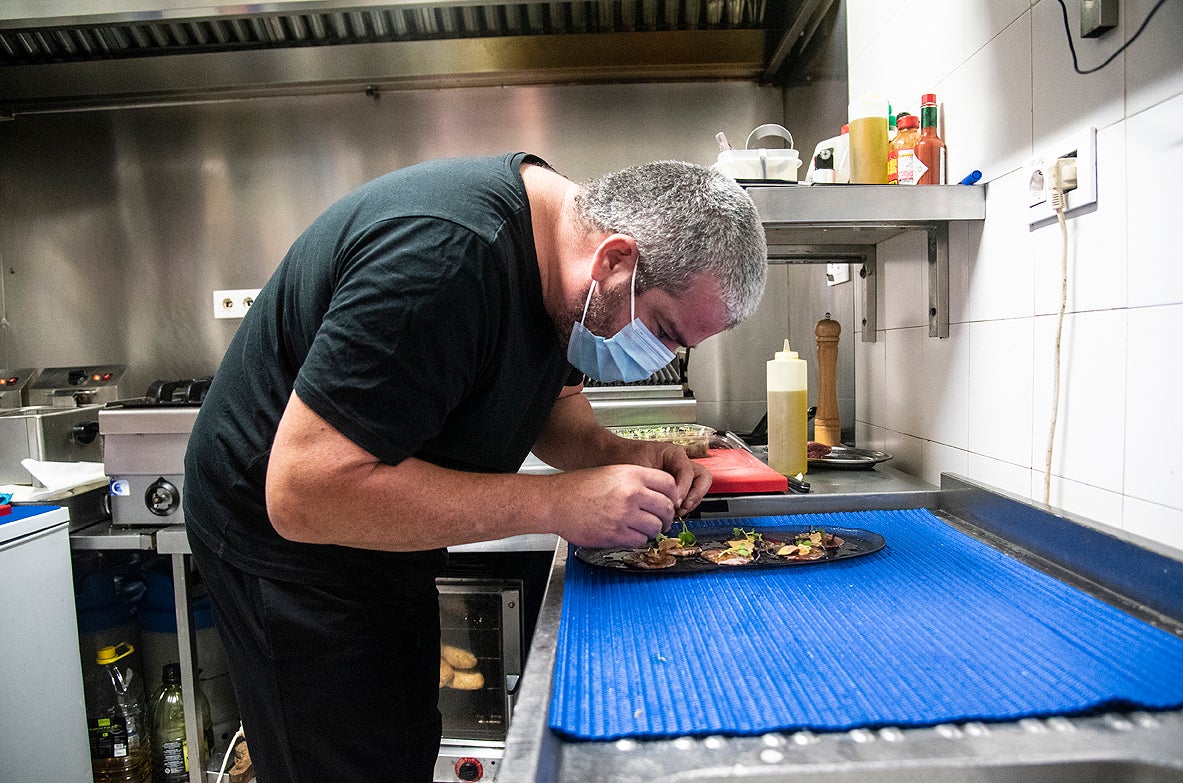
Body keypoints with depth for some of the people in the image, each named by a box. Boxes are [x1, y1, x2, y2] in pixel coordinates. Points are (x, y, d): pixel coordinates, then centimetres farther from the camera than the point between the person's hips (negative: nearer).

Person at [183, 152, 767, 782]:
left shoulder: (560, 229, -6)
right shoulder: (446, 255, -35)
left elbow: (549, 399, 8)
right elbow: (303, 493, -35)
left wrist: (618, 456, -14)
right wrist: (554, 502, -34)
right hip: (285, 546, -8)